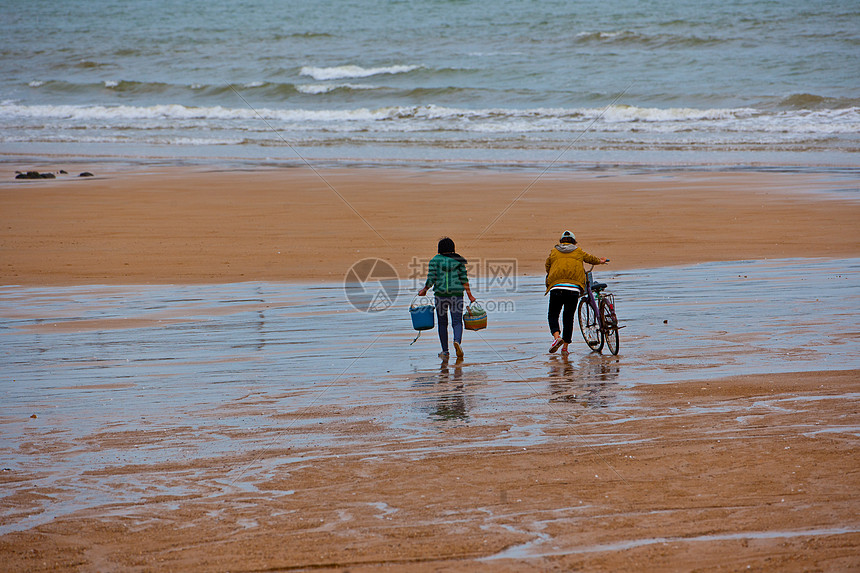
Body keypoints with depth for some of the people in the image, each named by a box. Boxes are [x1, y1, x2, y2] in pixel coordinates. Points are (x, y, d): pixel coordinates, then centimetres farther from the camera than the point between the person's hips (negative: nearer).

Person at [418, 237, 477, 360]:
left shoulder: (435, 260, 0)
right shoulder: (458, 260, 4)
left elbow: (431, 279, -6)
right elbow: (464, 279, 0)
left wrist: (424, 290, 12)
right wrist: (470, 296, 4)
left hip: (440, 294, 0)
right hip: (457, 293, 0)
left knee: (442, 323, 11)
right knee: (457, 322, 2)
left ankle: (445, 351, 13)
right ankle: (457, 341, -27)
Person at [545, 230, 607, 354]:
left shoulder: (554, 252, 16)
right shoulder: (578, 252, 18)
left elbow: (547, 268, 20)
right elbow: (590, 259, 34)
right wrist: (600, 261, 56)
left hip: (556, 287, -1)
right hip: (574, 289, 1)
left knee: (553, 315, 8)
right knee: (568, 317, 10)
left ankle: (556, 336, -19)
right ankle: (565, 347, 9)